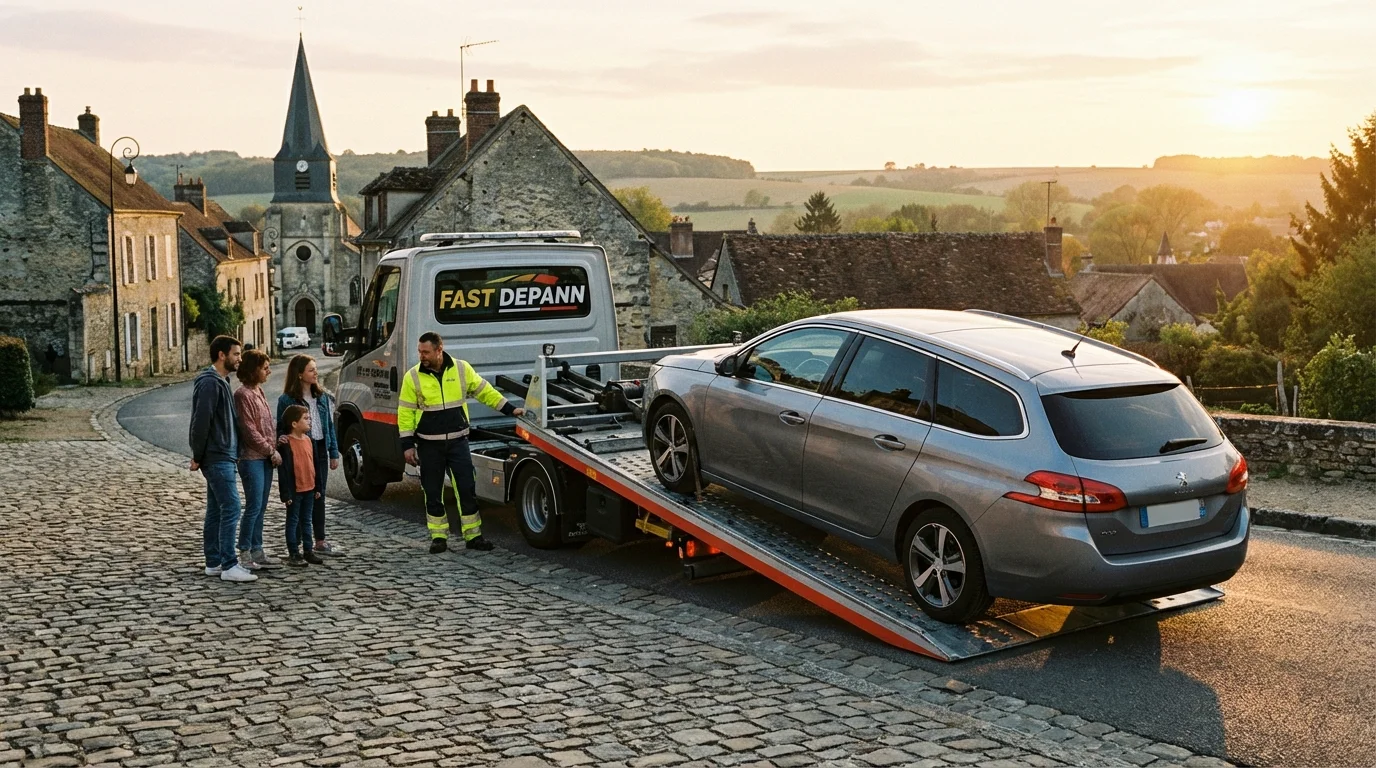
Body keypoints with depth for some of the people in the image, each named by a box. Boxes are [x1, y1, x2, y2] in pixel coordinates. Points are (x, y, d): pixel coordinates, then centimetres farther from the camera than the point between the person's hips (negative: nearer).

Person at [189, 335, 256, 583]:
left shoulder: (221, 381, 17)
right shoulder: (210, 383, -15)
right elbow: (201, 422, -19)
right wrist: (197, 457, -15)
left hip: (222, 457, 10)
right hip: (217, 458, -10)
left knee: (215, 511, 12)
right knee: (230, 509, -11)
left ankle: (213, 563, 17)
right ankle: (228, 566, -10)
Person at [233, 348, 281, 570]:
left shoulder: (258, 391, 14)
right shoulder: (243, 394, -13)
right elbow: (249, 430, -16)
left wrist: (276, 441, 2)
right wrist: (271, 451, -11)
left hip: (266, 458, 9)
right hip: (252, 458, -9)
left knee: (261, 507, 11)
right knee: (254, 506, -6)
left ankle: (257, 551, 17)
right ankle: (244, 554, 2)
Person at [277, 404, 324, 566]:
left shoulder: (309, 440, 8)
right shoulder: (286, 442, -14)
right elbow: (283, 469, -15)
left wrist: (318, 487, 13)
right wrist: (286, 493, -17)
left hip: (310, 488, 7)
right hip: (295, 490, -7)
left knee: (306, 521, 13)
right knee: (293, 521, 3)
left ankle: (308, 551, 20)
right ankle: (293, 554, 7)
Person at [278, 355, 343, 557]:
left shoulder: (323, 397, 9)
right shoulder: (287, 400, -8)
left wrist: (334, 453, 9)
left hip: (320, 451, 5)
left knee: (319, 496, 12)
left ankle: (320, 542, 20)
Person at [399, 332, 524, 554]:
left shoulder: (461, 369, -1)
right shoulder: (413, 377, -3)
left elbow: (484, 391, 9)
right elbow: (405, 412, -1)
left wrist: (509, 409, 7)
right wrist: (407, 445, -5)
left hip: (458, 441, 1)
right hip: (429, 445, 0)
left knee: (467, 489, 0)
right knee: (432, 492, 5)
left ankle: (473, 535, 10)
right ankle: (439, 537, 16)